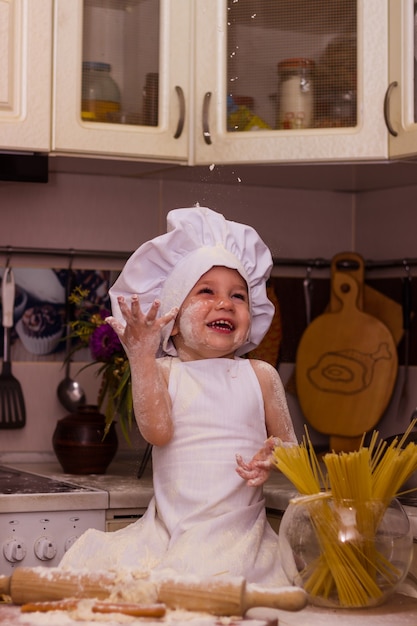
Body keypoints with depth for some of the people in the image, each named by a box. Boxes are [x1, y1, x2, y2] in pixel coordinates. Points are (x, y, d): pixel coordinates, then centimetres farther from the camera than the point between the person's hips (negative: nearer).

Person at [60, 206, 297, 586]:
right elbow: (157, 430, -13)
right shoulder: (161, 372, 5)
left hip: (236, 533, 0)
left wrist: (273, 458, -10)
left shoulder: (260, 376, 10)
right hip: (166, 532, 0)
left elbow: (289, 445, 14)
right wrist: (141, 357, -19)